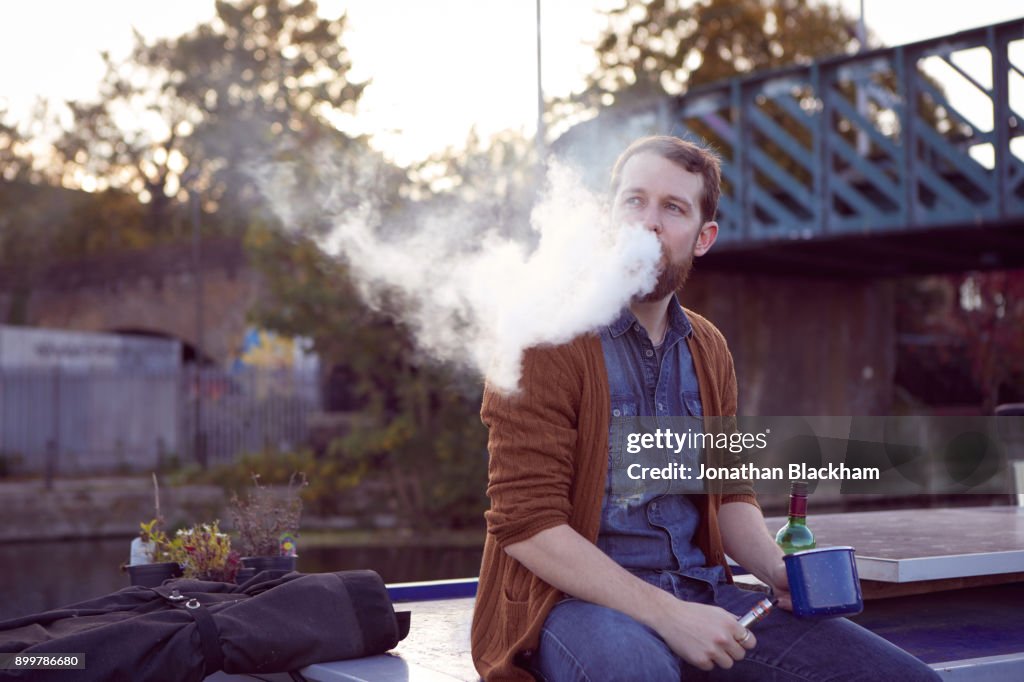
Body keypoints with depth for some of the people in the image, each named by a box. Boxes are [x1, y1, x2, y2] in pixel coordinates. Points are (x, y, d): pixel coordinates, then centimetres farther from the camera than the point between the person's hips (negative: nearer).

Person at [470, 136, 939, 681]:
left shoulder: (708, 350, 13)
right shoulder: (548, 338, -9)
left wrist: (777, 570, -1)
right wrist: (666, 615, -20)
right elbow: (526, 523, -14)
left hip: (700, 592, 6)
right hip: (574, 598, -5)